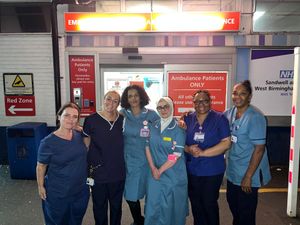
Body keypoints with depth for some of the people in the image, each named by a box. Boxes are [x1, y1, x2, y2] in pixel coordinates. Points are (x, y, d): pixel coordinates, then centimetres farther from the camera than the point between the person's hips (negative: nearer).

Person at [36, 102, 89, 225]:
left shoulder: (79, 136, -5)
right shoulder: (48, 142, -19)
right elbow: (41, 166, -8)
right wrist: (40, 186, -4)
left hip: (81, 191, 5)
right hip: (58, 194, -4)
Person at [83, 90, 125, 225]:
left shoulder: (122, 120, -1)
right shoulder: (92, 120, -10)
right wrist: (87, 169, -3)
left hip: (118, 173, 3)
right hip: (98, 174, -2)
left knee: (116, 206, 21)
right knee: (99, 208, 17)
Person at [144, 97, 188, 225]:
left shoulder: (178, 128, -11)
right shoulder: (153, 127, 4)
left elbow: (176, 155, -13)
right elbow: (147, 147, 3)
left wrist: (160, 170, -11)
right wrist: (153, 168, -7)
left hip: (173, 175, -3)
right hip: (154, 173, 4)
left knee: (171, 206, 10)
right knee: (153, 204, 13)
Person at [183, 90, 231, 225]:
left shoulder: (220, 118, -6)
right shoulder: (187, 119, 3)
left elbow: (226, 143, -13)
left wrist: (203, 152, -19)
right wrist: (188, 149, -17)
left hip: (212, 171, -3)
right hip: (191, 170, 3)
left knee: (209, 203, 10)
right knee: (195, 203, 17)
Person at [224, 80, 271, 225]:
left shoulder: (255, 117, -20)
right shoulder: (229, 113, 0)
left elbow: (259, 149, -20)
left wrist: (248, 177, -19)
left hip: (248, 173, -7)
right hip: (232, 171, 7)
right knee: (232, 203, 25)